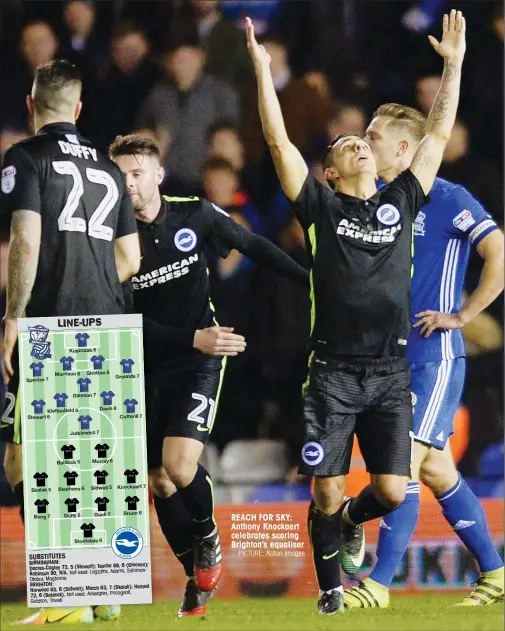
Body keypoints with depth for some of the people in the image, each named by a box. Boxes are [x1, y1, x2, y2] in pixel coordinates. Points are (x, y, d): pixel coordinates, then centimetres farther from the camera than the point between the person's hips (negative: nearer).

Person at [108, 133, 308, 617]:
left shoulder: (196, 216, -7)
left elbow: (253, 246, 9)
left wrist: (311, 279, 7)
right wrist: (193, 338, -22)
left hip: (199, 362, -2)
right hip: (147, 368, 2)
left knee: (179, 465, -21)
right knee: (160, 481, 7)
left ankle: (208, 538, 8)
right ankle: (196, 577, 25)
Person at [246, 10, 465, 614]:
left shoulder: (400, 202, 12)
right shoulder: (321, 206, 4)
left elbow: (436, 136, 16)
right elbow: (279, 141, -2)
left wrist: (454, 64, 14)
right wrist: (262, 67, -7)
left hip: (390, 373, 2)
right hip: (333, 372, -2)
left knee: (392, 491, -4)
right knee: (327, 492, -3)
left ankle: (353, 520, 31)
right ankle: (330, 590, 16)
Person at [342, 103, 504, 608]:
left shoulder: (447, 200, -10)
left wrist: (461, 316, -15)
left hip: (434, 357, -8)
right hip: (388, 355, 8)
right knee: (436, 471, 10)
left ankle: (379, 583, -13)